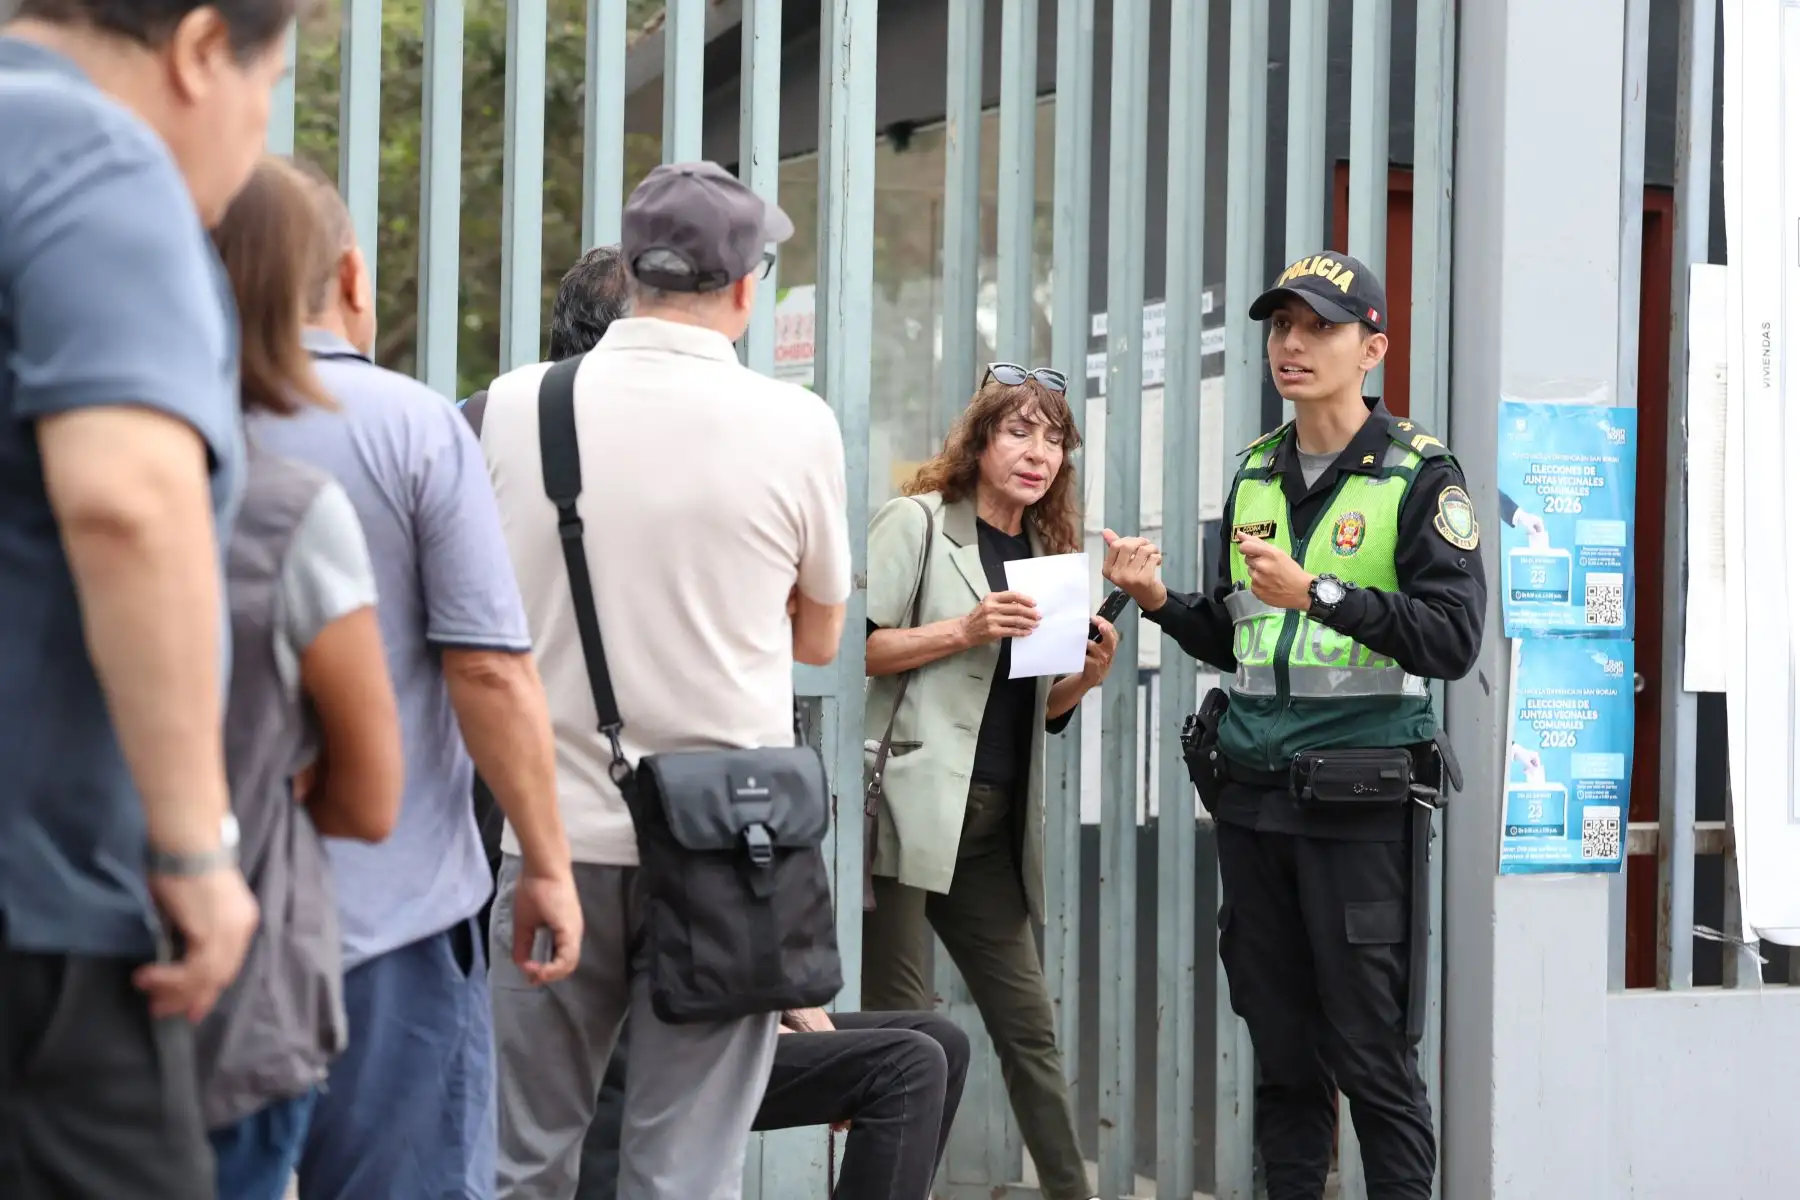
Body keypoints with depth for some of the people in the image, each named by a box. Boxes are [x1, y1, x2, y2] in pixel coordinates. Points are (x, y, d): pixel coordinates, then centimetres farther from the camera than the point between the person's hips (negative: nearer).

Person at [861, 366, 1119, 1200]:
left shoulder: (1046, 552, 18)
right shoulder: (916, 521, -1)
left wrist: (1085, 677, 3)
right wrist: (965, 631, -16)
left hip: (992, 823, 7)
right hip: (908, 808, -7)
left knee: (1029, 1027, 9)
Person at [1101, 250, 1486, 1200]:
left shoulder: (1420, 475, -3)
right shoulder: (1255, 473, 15)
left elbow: (1452, 638, -15)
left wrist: (1317, 592, -23)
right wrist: (1158, 601, 4)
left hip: (1360, 801, -5)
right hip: (1252, 795, 6)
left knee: (1374, 1059, -3)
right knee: (1281, 1053, 9)